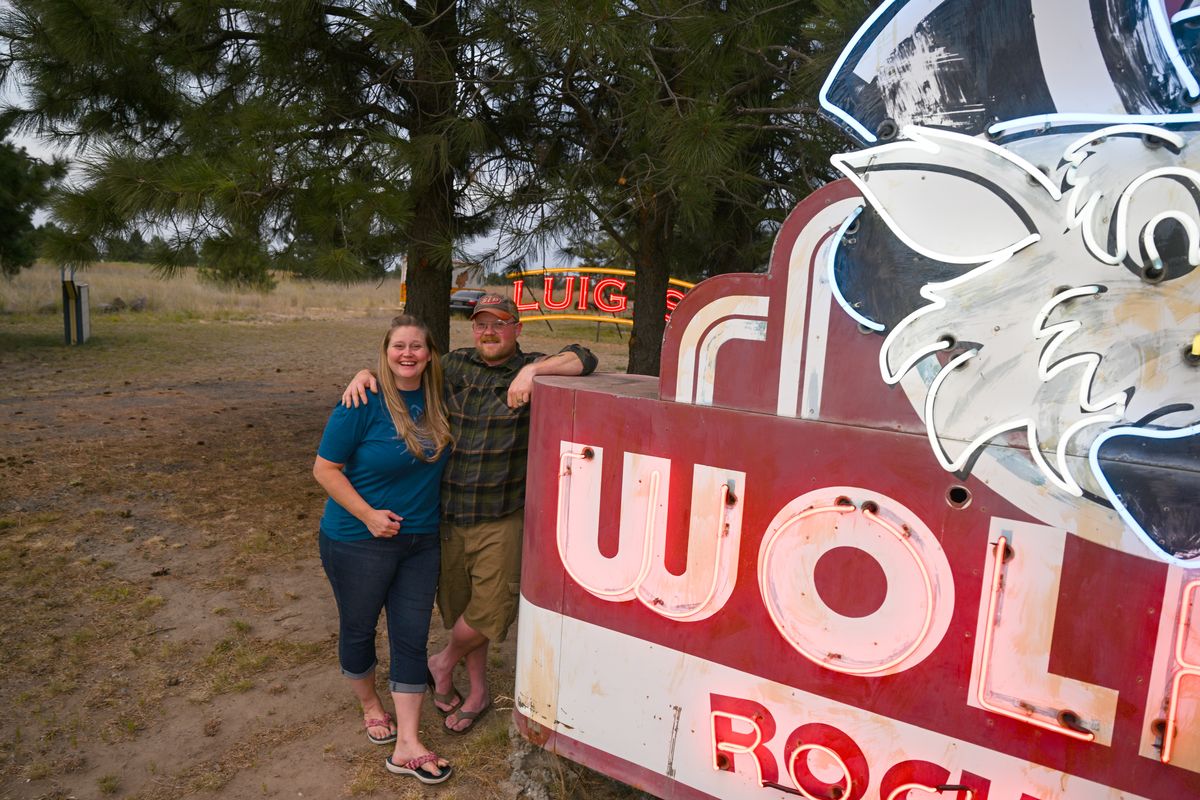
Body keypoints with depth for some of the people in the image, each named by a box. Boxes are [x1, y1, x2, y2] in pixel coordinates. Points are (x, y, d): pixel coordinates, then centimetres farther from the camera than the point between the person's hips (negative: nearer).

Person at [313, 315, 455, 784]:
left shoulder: (437, 398, -2)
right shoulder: (363, 403, -17)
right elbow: (325, 469, -13)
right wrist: (368, 514, -19)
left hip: (421, 541, 4)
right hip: (360, 541, -4)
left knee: (412, 637, 6)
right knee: (359, 628, 16)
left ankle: (406, 746, 16)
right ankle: (370, 705, 44)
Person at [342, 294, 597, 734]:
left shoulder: (530, 369, -6)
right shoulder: (456, 366, 6)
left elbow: (584, 358, -20)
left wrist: (532, 370, -32)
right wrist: (366, 374, -1)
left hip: (501, 520, -3)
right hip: (449, 516, 4)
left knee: (491, 609, 0)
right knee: (461, 607, 16)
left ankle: (443, 662, 33)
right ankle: (477, 692, 38)